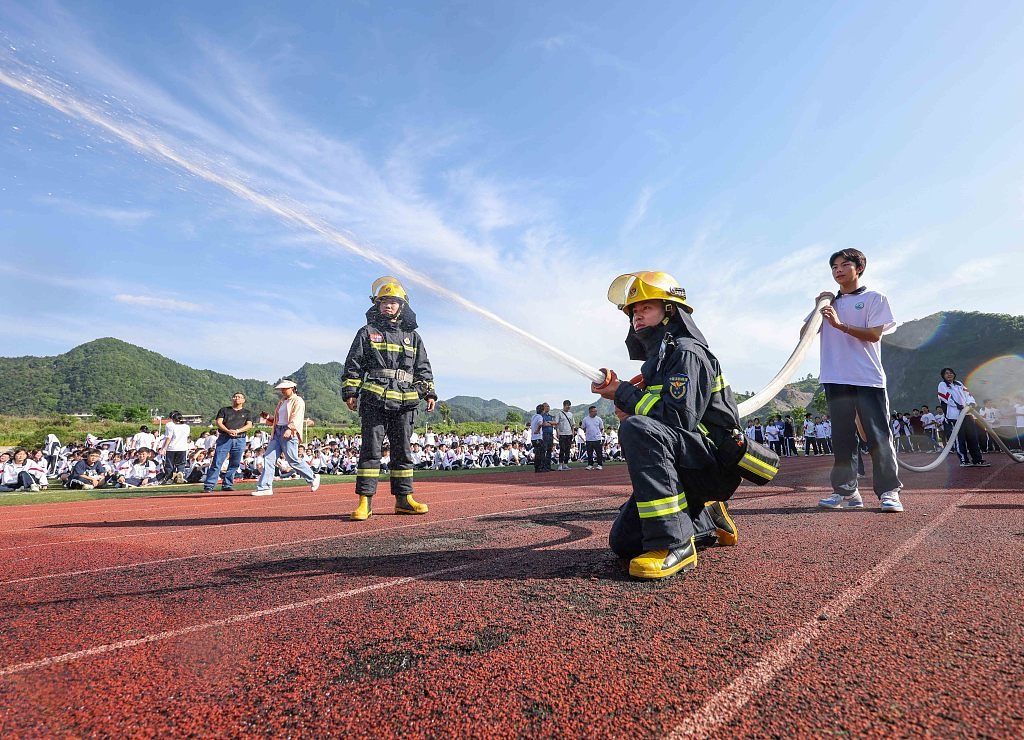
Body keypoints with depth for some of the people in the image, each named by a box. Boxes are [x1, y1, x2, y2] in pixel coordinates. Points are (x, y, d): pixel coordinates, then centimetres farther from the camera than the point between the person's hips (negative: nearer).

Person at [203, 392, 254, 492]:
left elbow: (249, 425, 3)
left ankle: (227, 485, 11)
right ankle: (208, 486, -6)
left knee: (234, 464, 2)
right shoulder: (224, 410, 16)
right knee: (217, 462, -7)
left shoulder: (247, 412, 16)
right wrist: (228, 431, -15)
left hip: (240, 440, 1)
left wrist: (237, 431, -14)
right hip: (224, 438, -1)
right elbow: (218, 422, 3)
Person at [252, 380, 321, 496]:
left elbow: (296, 417, -17)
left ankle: (313, 478, 11)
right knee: (268, 458, -2)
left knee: (293, 460, -7)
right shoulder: (281, 402, 23)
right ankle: (265, 488, 0)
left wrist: (289, 429, -31)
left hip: (289, 433, -8)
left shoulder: (298, 401, -2)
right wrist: (268, 417, 8)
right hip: (277, 432, 8)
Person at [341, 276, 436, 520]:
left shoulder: (412, 336, 16)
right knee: (370, 449, -4)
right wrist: (350, 392, -4)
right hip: (374, 401, -3)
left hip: (404, 403, 3)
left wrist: (428, 392, 9)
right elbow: (353, 365, 4)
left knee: (403, 451, 7)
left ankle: (404, 498, 15)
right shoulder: (367, 333, 8)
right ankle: (365, 502, 0)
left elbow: (423, 367, 18)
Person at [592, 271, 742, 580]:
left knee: (637, 428, -36)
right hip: (687, 470, 9)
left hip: (714, 459, -9)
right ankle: (708, 519, 21)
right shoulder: (656, 360, 18)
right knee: (624, 542, 5)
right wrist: (627, 407, -6)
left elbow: (679, 417, -24)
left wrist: (622, 393, -15)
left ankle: (674, 544, -33)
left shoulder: (688, 352, -11)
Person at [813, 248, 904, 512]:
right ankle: (846, 491, 10)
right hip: (836, 379, 4)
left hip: (868, 379, -3)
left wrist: (840, 324, -16)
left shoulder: (875, 298, 7)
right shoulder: (829, 302, 19)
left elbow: (874, 334, -6)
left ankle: (889, 491, 4)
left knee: (879, 436, -4)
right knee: (842, 438, 5)